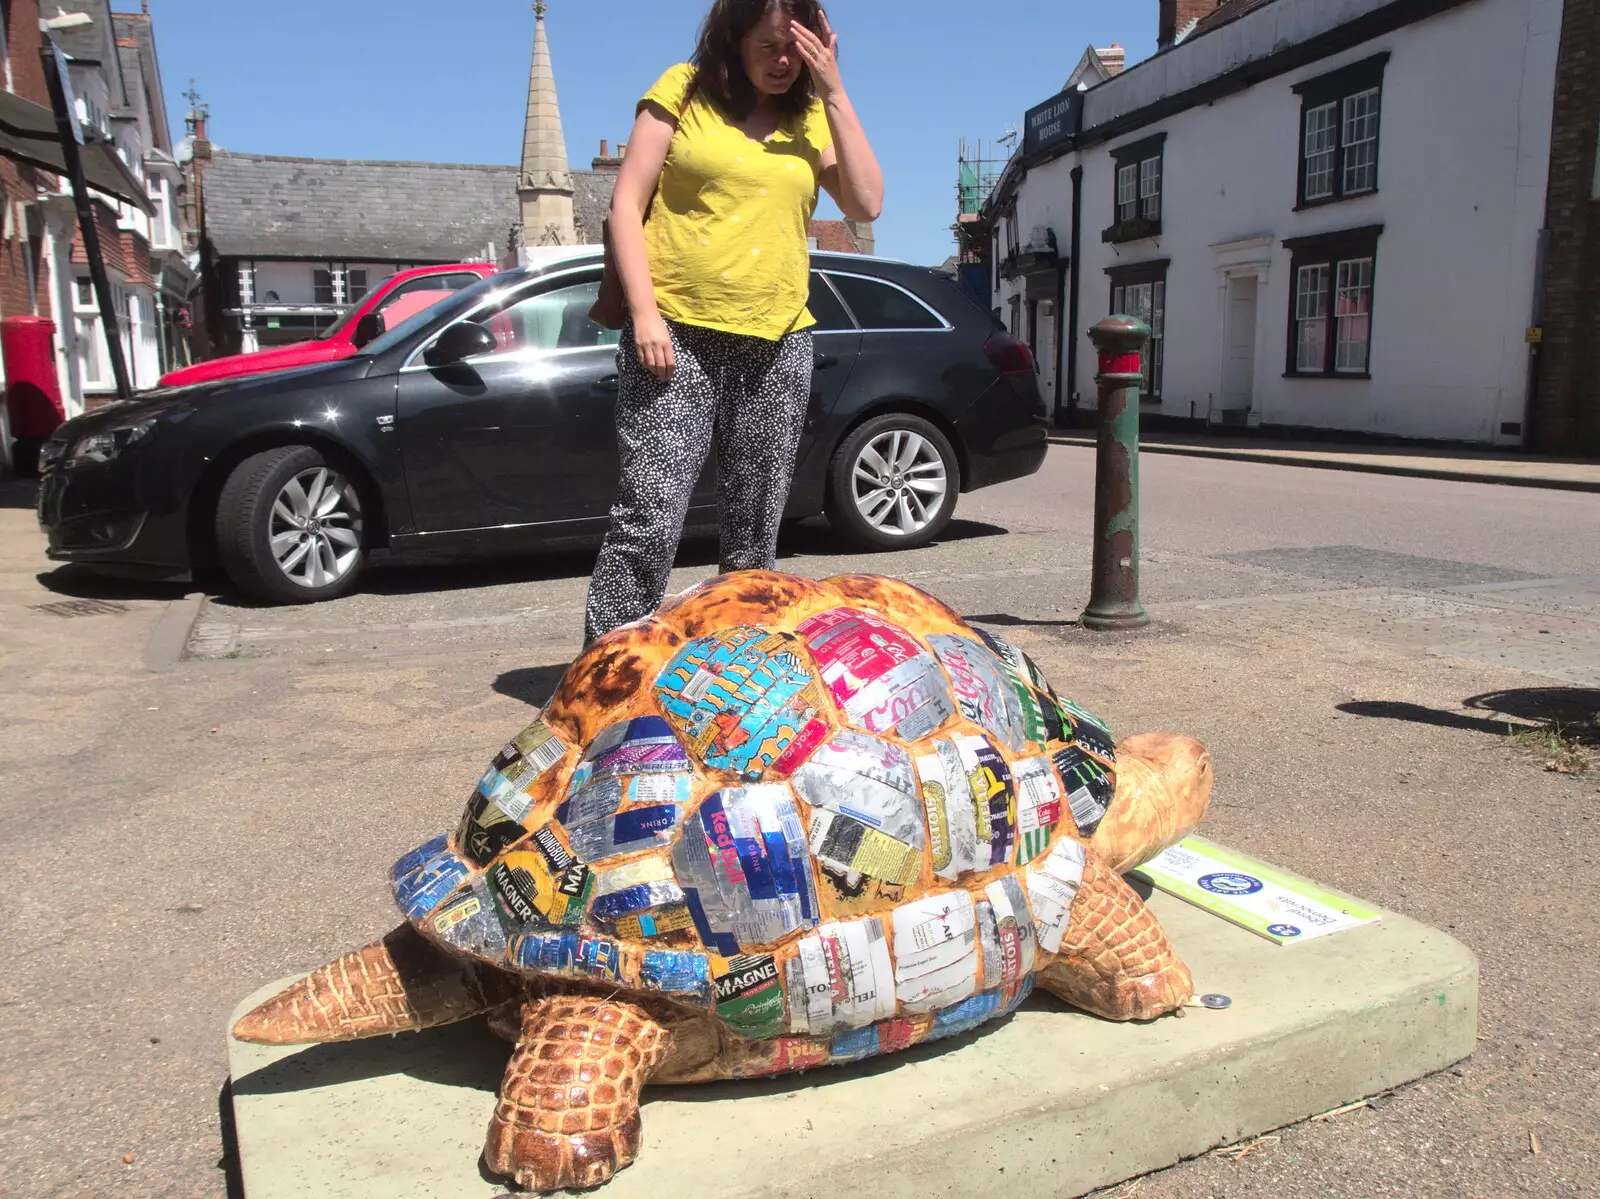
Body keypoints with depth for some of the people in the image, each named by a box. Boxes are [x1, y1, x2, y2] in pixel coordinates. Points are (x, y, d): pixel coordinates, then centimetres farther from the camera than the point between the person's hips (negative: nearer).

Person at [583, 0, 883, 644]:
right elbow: (627, 204, 0)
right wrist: (644, 312, -11)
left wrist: (834, 92, -1)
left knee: (755, 532, 7)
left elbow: (867, 204, 2)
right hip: (676, 337, -4)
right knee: (649, 519, -13)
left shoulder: (812, 116, 14)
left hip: (779, 347, 4)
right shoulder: (683, 91, 5)